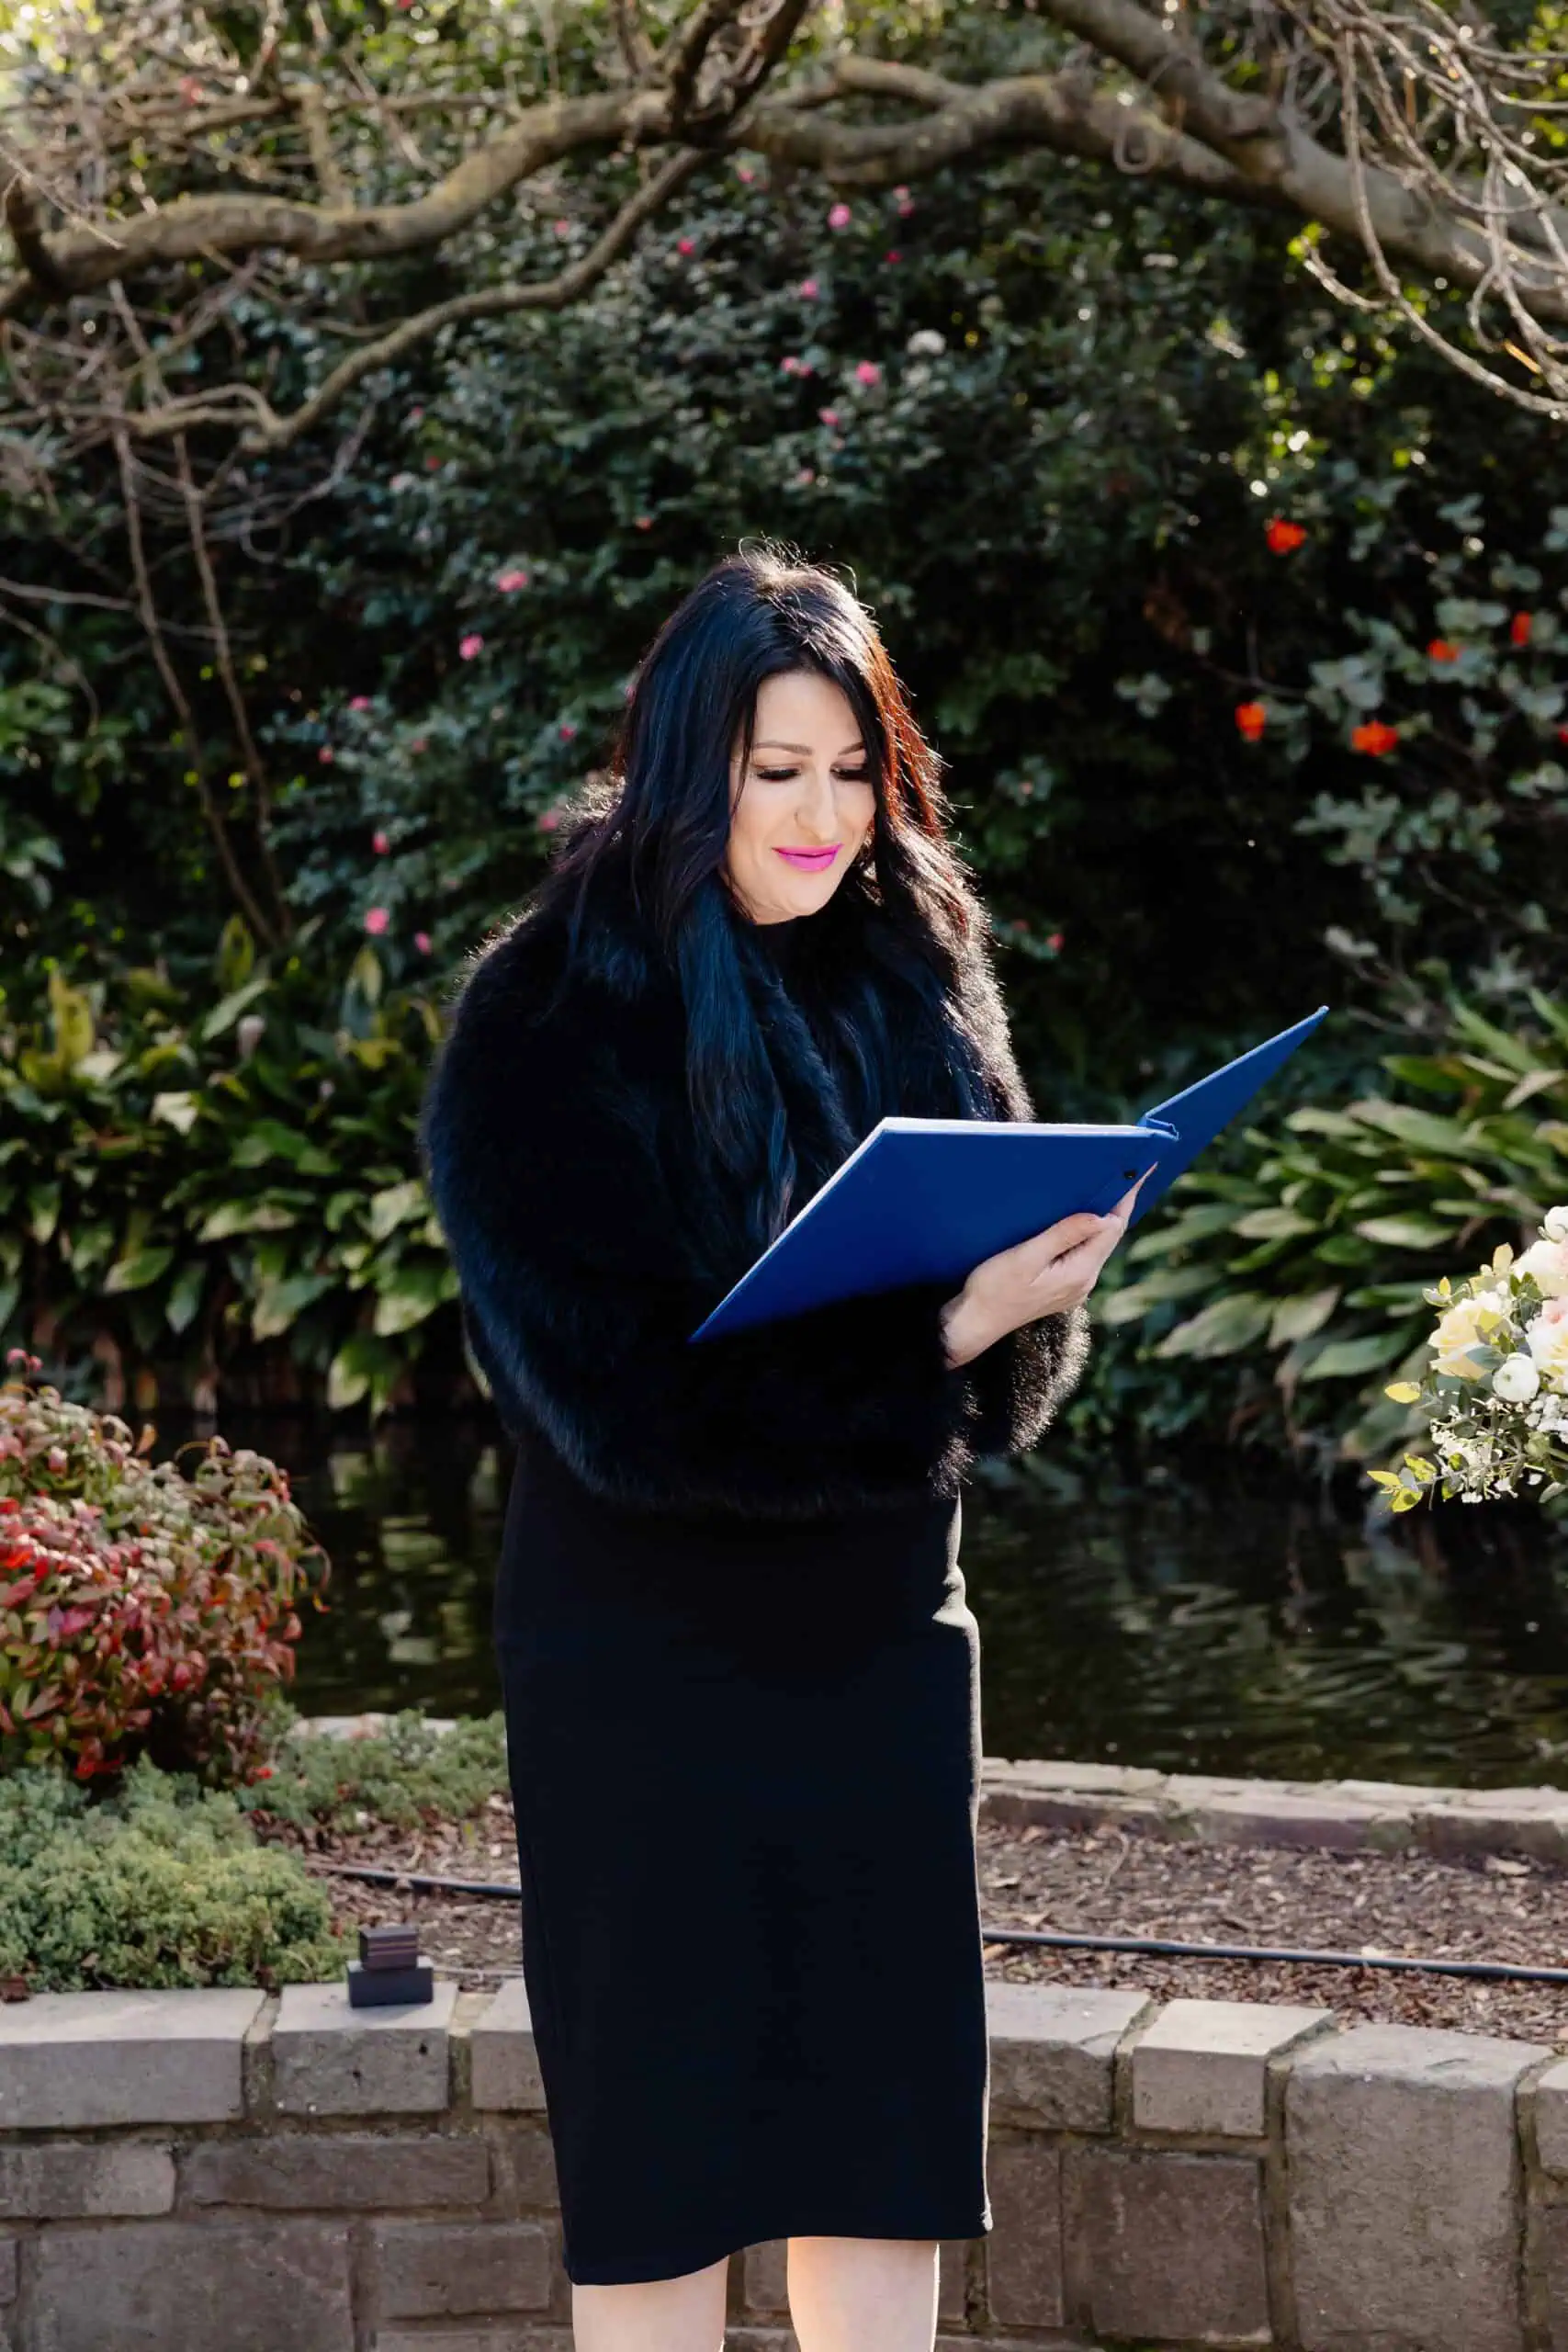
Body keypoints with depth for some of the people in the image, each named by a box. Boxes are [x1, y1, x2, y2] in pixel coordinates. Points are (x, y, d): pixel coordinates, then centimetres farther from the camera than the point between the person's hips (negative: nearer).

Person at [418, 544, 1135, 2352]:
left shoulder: (912, 974, 6)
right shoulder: (547, 1019, -10)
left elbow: (1013, 1369, 8)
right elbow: (621, 1385, -17)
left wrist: (1032, 1299, -17)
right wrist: (939, 1337, -23)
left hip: (882, 1634, 5)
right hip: (646, 1654, -4)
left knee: (883, 2120, 6)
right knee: (663, 2135, 2)